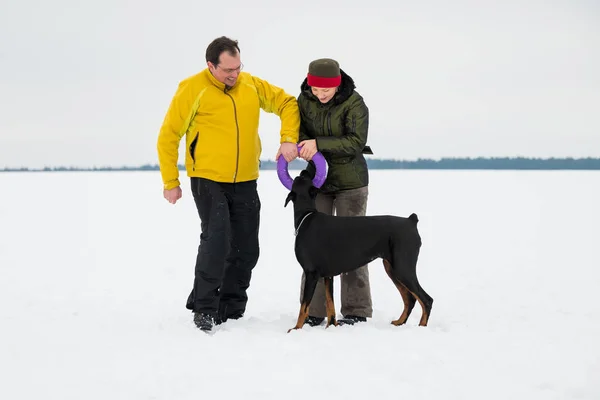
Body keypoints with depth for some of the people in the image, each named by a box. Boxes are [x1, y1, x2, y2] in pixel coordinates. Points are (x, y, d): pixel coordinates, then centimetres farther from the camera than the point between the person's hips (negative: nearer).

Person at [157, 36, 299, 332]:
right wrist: (170, 182, -5)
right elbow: (169, 135, -5)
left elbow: (287, 103, 12)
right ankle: (204, 308, -5)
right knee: (216, 241, -18)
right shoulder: (193, 89, -10)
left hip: (245, 182, 5)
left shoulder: (252, 85, 2)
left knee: (246, 250, 7)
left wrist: (288, 138, -6)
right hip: (208, 180, -5)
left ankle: (231, 311, 21)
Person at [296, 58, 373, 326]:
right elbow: (300, 129, 5)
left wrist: (318, 143, -29)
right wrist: (302, 145, -19)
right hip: (318, 179, 4)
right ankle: (314, 310, 8)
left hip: (351, 182, -4)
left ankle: (356, 311, 5)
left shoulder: (354, 103, -17)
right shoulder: (304, 100, -3)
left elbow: (356, 142, -22)